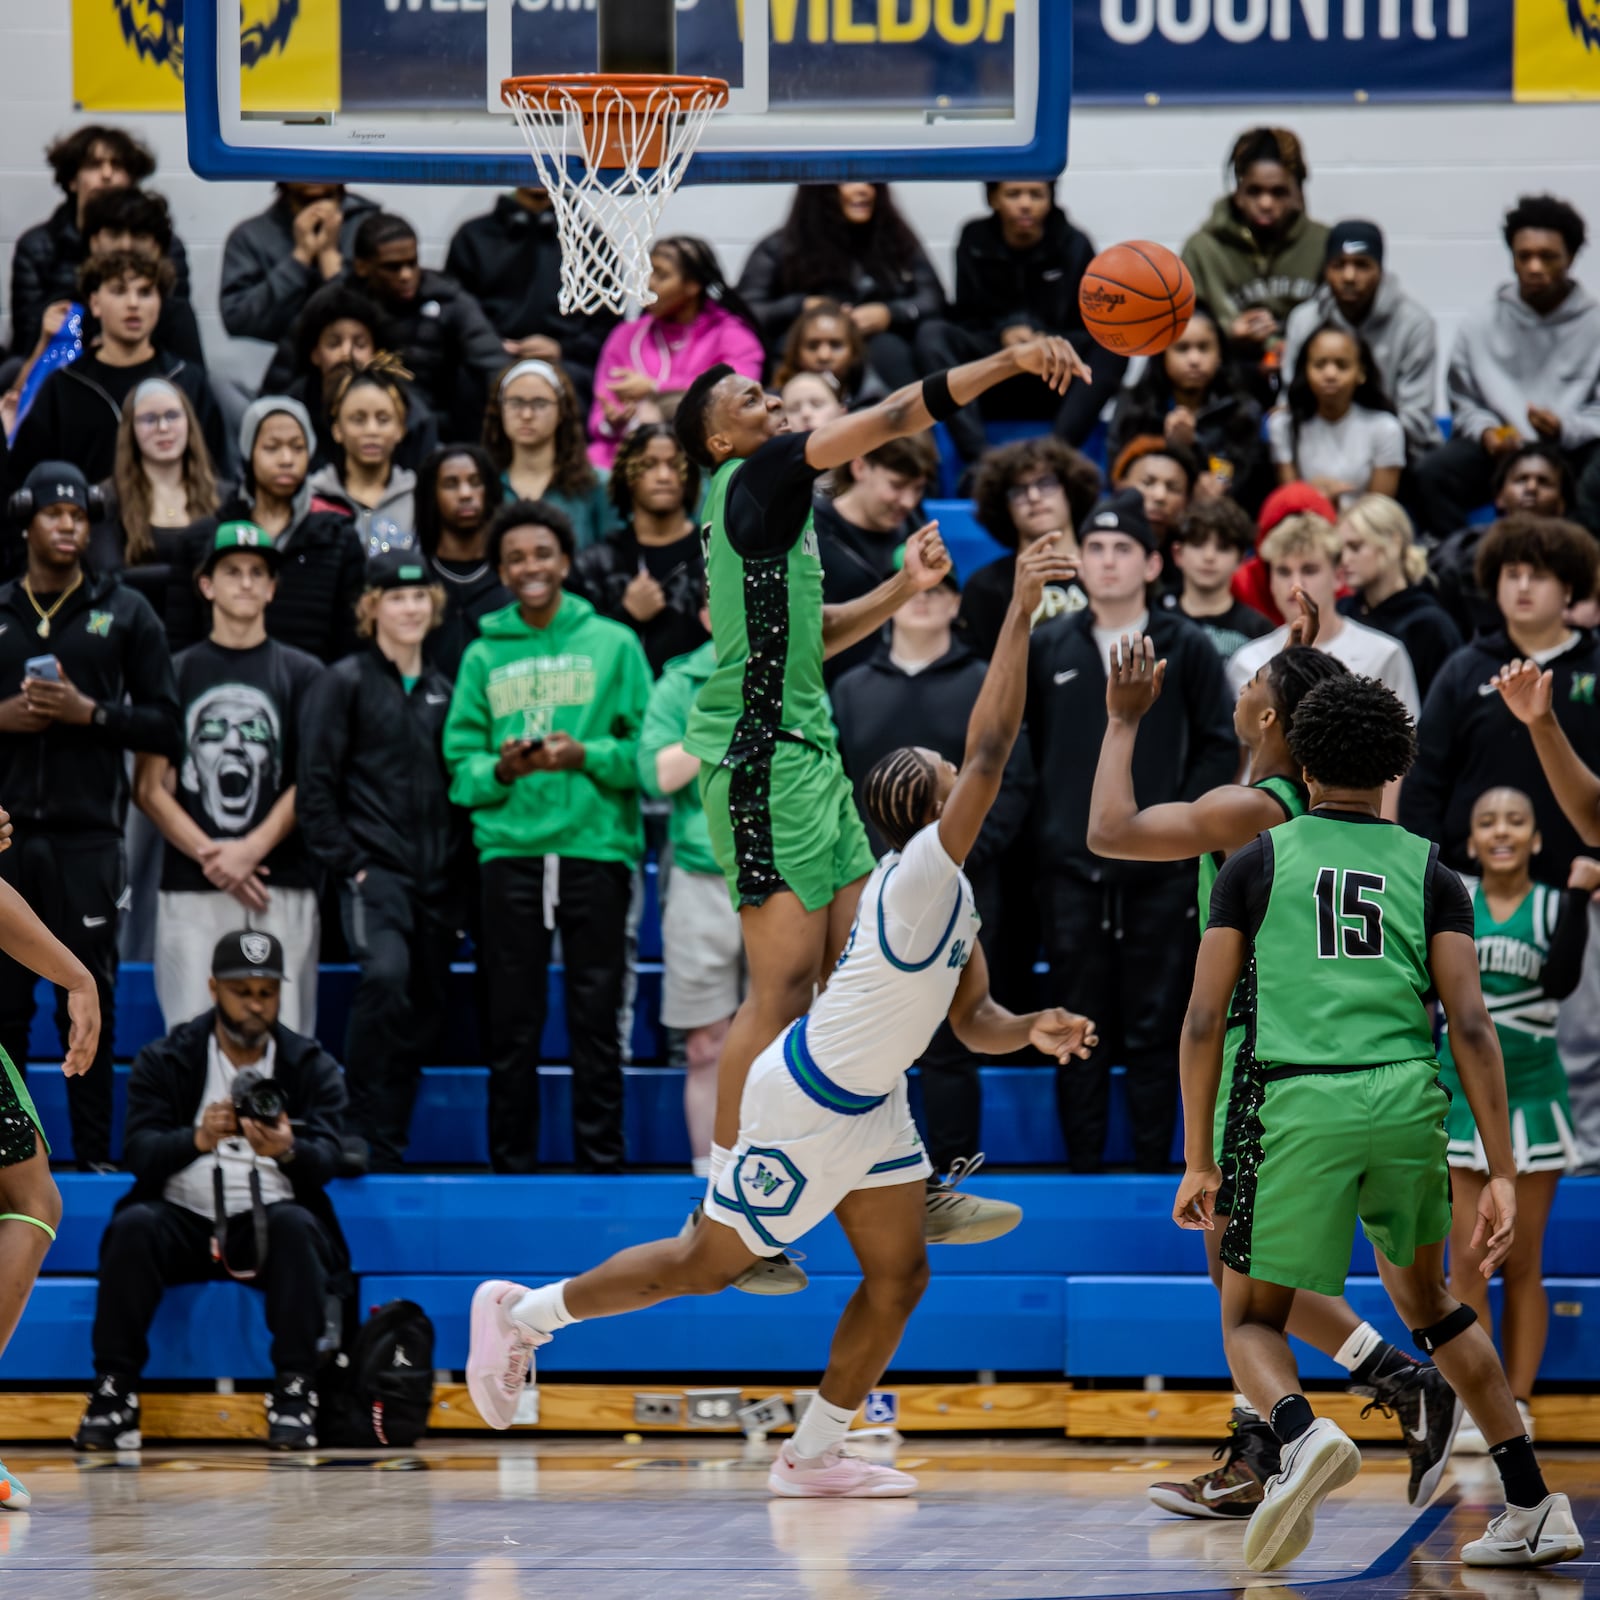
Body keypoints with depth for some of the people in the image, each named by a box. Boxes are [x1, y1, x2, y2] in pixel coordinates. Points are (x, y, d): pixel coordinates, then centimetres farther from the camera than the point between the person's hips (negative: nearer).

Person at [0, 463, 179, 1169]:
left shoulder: (125, 614, 7)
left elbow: (164, 724, 3)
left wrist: (92, 713, -10)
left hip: (86, 836, -2)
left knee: (87, 1004, -1)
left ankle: (95, 1157, 2)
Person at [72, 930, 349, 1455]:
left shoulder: (314, 1067, 5)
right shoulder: (163, 1061, 4)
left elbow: (325, 1160, -9)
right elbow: (140, 1152, -11)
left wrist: (288, 1151, -34)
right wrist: (198, 1139, -33)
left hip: (267, 1221, 0)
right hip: (184, 1219, 0)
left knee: (295, 1225, -33)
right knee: (134, 1226, -31)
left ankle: (295, 1393, -28)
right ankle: (114, 1391, -25)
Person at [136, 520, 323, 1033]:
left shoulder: (303, 674, 12)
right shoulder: (175, 672, 13)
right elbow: (150, 786, 6)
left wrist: (252, 849, -9)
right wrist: (208, 855, -7)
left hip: (282, 890, 0)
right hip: (191, 889, 0)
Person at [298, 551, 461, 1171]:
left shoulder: (442, 690, 18)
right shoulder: (343, 683, 1)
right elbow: (314, 785, -4)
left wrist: (456, 878, 12)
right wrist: (347, 863, -11)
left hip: (436, 879, 6)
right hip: (373, 868, -6)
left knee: (423, 1013, 4)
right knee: (386, 975, -27)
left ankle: (391, 1145, 13)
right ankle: (365, 1135, -22)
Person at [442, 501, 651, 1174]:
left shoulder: (613, 644, 7)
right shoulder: (484, 656, 11)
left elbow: (648, 751, 2)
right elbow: (460, 766, 8)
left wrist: (585, 757, -14)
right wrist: (502, 769, -12)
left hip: (596, 847, -1)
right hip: (510, 849, 1)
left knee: (596, 1021, 0)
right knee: (513, 1024, 3)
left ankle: (602, 1166, 5)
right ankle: (511, 1167, 9)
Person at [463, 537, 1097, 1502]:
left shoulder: (953, 898, 8)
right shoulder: (919, 873, -20)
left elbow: (972, 1018, 14)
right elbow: (993, 744, -30)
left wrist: (1032, 1031, -7)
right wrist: (1020, 614, -31)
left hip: (869, 1101, 9)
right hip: (807, 1101, -9)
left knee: (900, 1274, 5)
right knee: (708, 1264, 1)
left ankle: (814, 1456, 12)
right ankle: (525, 1312, 16)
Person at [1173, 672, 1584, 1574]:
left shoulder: (1257, 863, 9)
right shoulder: (1428, 870, 12)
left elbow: (1205, 1021, 4)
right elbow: (1471, 1025, 2)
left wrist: (1199, 1162, 10)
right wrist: (1503, 1176, 2)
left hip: (1299, 1103, -3)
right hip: (1409, 1102, 3)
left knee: (1251, 1316, 11)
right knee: (1426, 1303, 24)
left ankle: (1301, 1434, -24)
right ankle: (1536, 1510, 20)